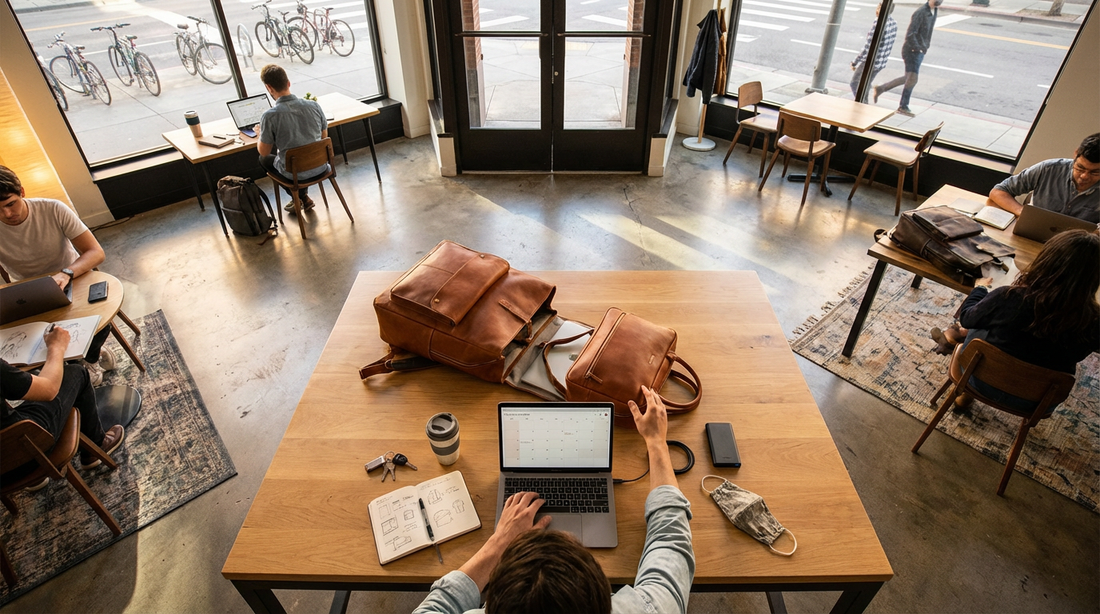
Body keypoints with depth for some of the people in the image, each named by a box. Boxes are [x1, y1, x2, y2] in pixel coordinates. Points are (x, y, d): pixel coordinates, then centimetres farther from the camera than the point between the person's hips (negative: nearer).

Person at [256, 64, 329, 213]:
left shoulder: (269, 116, -20)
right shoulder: (313, 105, -10)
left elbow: (264, 151, -9)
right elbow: (324, 136, 4)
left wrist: (260, 134, 12)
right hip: (320, 166, 4)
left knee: (264, 159, 29)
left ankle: (300, 197, 26)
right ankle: (303, 197, 36)